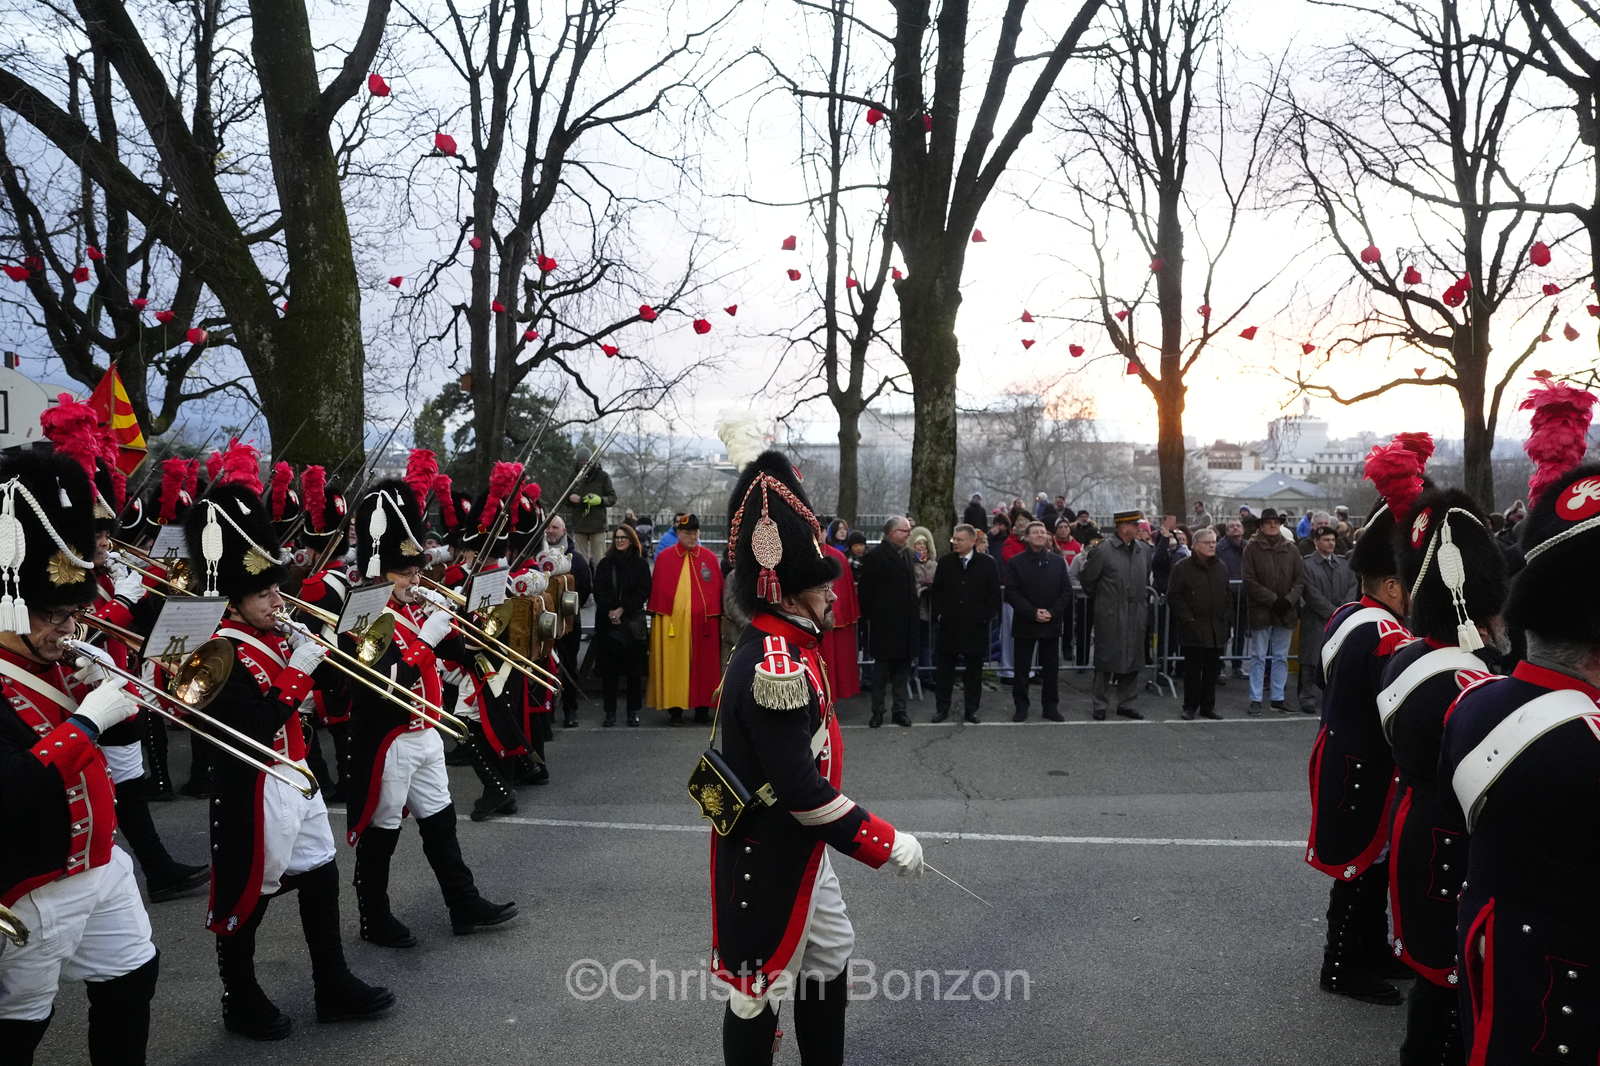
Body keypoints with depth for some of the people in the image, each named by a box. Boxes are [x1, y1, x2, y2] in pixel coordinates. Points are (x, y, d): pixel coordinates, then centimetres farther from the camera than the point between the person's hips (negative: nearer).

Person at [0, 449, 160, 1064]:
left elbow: (118, 733, 14)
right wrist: (88, 720, -31)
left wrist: (103, 687, -5)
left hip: (102, 867, 8)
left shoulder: (59, 664, 5)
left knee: (133, 978, 20)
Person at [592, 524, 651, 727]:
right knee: (609, 669, -1)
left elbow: (643, 592, -1)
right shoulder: (605, 564, 12)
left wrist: (622, 609, -11)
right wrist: (609, 611, -12)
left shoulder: (641, 564, 7)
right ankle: (610, 712, 4)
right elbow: (598, 591, 4)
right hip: (607, 622, 1)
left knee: (634, 669, 0)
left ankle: (633, 711, 8)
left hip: (634, 621, -1)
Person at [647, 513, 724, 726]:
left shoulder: (709, 557, 8)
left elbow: (718, 590, 8)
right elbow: (658, 591, 4)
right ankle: (675, 708, 6)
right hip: (672, 621, -2)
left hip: (703, 621, 2)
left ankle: (702, 707, 15)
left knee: (704, 664, 5)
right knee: (674, 664, 0)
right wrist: (660, 616, -2)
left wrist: (715, 615, 2)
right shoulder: (665, 557, 3)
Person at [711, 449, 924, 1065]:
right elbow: (803, 792, -31)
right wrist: (888, 845, -24)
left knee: (830, 959, 23)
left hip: (799, 850, 10)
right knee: (762, 987, 8)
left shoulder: (783, 646, 3)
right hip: (767, 859, -10)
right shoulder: (777, 668, -29)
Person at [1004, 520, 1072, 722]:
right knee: (1021, 667, 4)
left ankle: (1050, 706, 17)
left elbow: (1067, 590, 4)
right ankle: (1020, 707, 13)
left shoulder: (1058, 562, 7)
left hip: (1052, 623, 2)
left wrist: (1053, 612, -9)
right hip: (1024, 623, -2)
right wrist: (1033, 613, -14)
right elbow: (1011, 593, -6)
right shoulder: (1016, 562, 0)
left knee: (1051, 668, 7)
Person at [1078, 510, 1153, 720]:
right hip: (1110, 615, -5)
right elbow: (1086, 578, -2)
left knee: (1133, 660, 10)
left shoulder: (1144, 550, 6)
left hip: (1136, 615, 5)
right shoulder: (1103, 551, -10)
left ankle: (1126, 704, 21)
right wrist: (1098, 596, 8)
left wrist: (1142, 598, 16)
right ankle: (1100, 705, 12)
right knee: (1106, 660, 2)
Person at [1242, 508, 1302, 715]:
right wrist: (1273, 600, -14)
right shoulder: (1252, 548, -4)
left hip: (1285, 612, 3)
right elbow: (1250, 581, -8)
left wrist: (1289, 599, -10)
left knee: (1281, 657, 11)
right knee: (1258, 657, 3)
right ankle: (1255, 699, 8)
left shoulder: (1290, 549, 7)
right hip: (1261, 611, -3)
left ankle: (1278, 698, 19)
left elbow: (1300, 579, 6)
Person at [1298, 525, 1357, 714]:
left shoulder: (1344, 563, 13)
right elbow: (1312, 594, -10)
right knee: (1311, 660, 0)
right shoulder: (1307, 564, -4)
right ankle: (1307, 698, 7)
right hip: (1315, 620, -4)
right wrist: (1332, 611, -12)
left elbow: (1353, 587, 7)